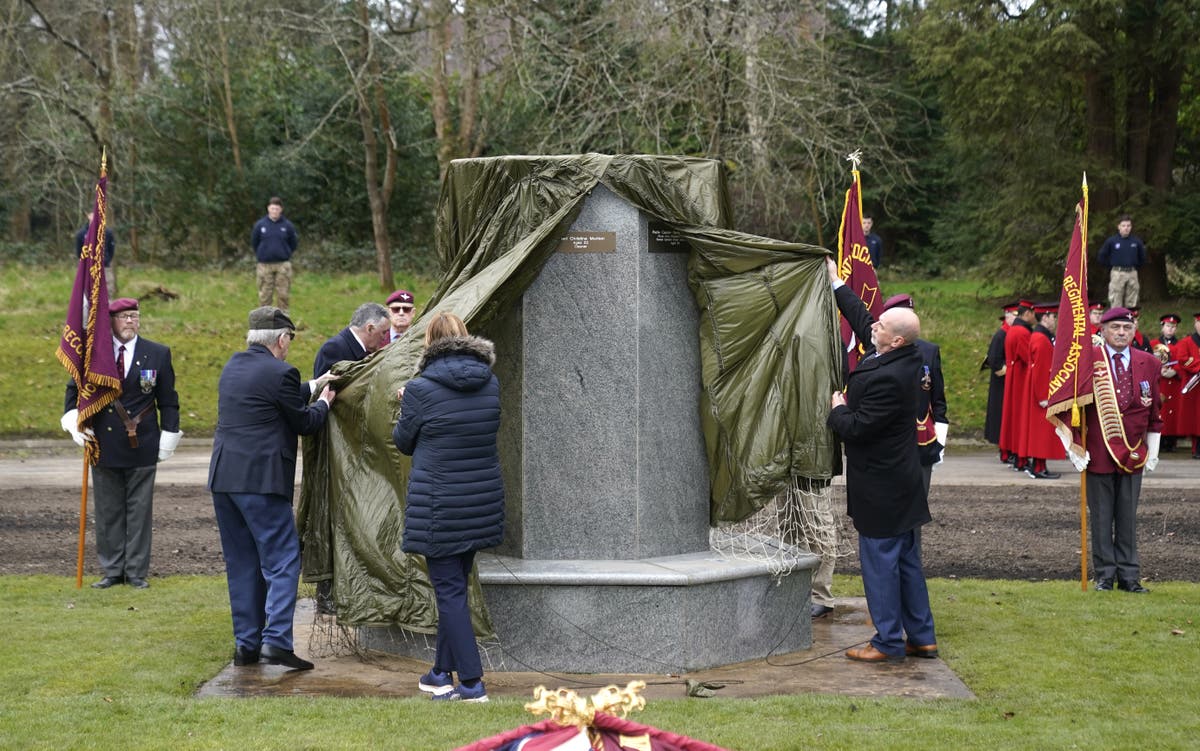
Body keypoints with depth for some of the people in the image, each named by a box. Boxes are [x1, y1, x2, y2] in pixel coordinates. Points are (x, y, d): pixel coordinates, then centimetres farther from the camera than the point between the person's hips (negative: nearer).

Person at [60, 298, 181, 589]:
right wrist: (74, 421, -2)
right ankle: (112, 570, 15)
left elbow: (168, 402, 6)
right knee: (108, 511, 6)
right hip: (103, 445, 1)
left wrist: (167, 439, 0)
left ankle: (136, 572, 10)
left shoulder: (158, 354, 3)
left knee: (139, 510, 3)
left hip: (142, 446, -1)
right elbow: (75, 389, 14)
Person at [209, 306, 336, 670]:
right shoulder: (280, 374, -11)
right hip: (260, 480, -8)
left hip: (223, 477, 8)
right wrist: (323, 402, 18)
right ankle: (275, 640, -12)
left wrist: (313, 386, 31)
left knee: (241, 563, 13)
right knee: (282, 561, -3)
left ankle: (245, 644, 15)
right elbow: (304, 423, -1)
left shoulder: (233, 365, 13)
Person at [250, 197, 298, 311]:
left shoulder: (287, 226, 0)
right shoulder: (260, 225, 0)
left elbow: (293, 243, 12)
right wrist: (261, 255, 11)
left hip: (283, 265, 0)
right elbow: (254, 243, 12)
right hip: (264, 265, 0)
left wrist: (285, 254, 8)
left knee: (283, 295, 1)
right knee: (264, 296, 3)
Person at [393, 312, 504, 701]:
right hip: (482, 501, 6)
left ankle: (471, 683, -4)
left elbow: (404, 442, 0)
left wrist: (406, 406, 20)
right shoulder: (491, 384, 1)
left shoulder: (421, 389, -14)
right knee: (454, 586, 18)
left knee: (449, 590, -1)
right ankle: (442, 672, 28)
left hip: (438, 504, -6)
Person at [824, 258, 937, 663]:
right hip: (901, 480, 10)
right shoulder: (904, 357, 2)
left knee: (880, 561, 0)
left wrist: (838, 409, -3)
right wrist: (835, 283, 22)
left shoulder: (888, 378, -26)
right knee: (907, 561, 15)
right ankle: (921, 638, 22)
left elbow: (856, 428, -23)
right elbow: (861, 318, 17)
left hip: (881, 488, -10)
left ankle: (889, 641, 8)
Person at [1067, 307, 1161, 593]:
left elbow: (1153, 413, 12)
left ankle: (1129, 576, 15)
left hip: (1133, 455, 2)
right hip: (1098, 453, -2)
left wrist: (1153, 451, 12)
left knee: (1128, 518, 8)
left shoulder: (1149, 364, 5)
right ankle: (1105, 575, 13)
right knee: (1101, 518, 4)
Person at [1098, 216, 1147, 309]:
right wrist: (1111, 266, 5)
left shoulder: (1137, 241, 3)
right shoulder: (1111, 241, -4)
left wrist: (1137, 266, 12)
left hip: (1132, 274, 2)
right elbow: (1102, 256, 6)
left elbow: (1142, 257, 18)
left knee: (1131, 304, 6)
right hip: (1117, 274, -2)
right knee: (1116, 304, -2)